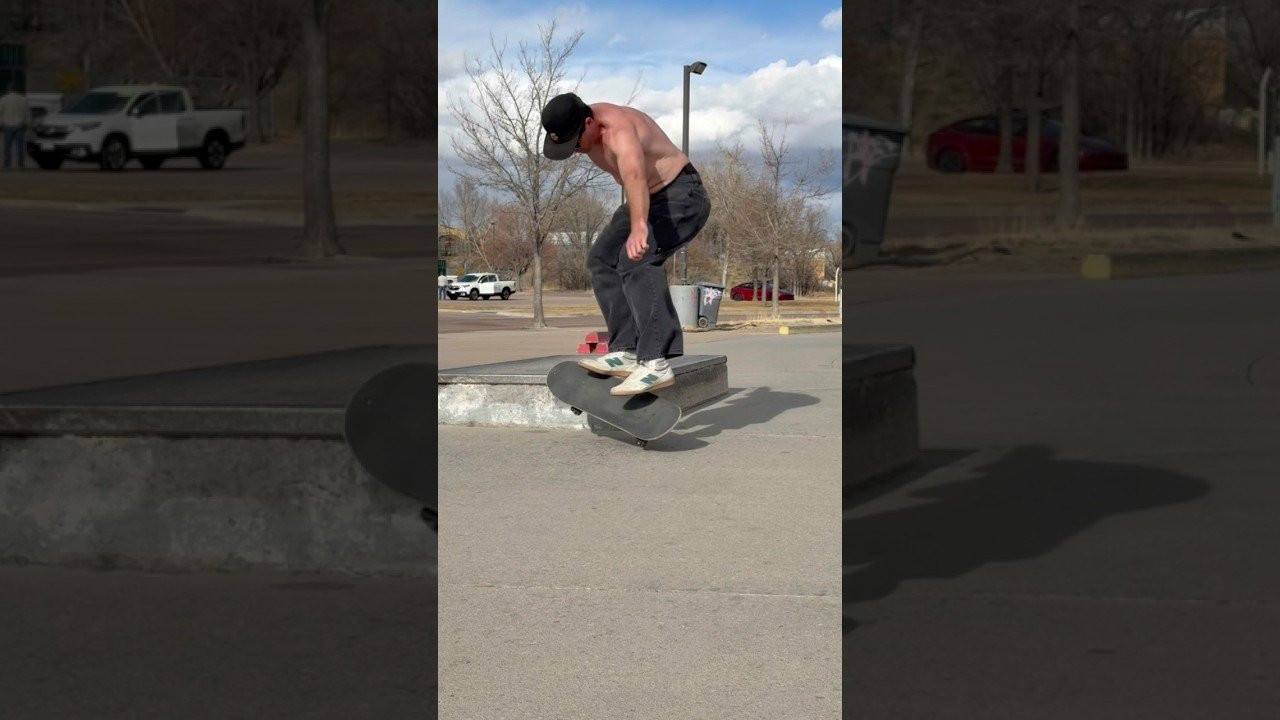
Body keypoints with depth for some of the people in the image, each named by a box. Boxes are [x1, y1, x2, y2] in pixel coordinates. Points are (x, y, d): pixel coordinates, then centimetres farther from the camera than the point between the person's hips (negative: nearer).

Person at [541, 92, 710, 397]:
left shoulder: (618, 129, -33)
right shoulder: (583, 128, -2)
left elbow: (634, 173, -54)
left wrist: (638, 227, -71)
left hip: (682, 196, -10)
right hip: (649, 199, 10)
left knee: (636, 260, -29)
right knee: (602, 260, 0)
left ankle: (656, 363, -36)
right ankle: (627, 351, -7)